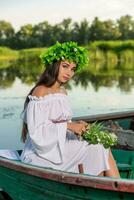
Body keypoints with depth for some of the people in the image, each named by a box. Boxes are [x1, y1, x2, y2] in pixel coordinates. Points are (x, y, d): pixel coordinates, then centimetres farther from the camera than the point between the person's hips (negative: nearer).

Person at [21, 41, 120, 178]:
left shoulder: (63, 92, 12)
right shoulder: (40, 92, -14)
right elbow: (37, 133, -19)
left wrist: (77, 126, -2)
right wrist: (68, 126, -20)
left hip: (60, 147, 8)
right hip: (41, 153, -8)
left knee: (102, 149, -13)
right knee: (99, 151, -15)